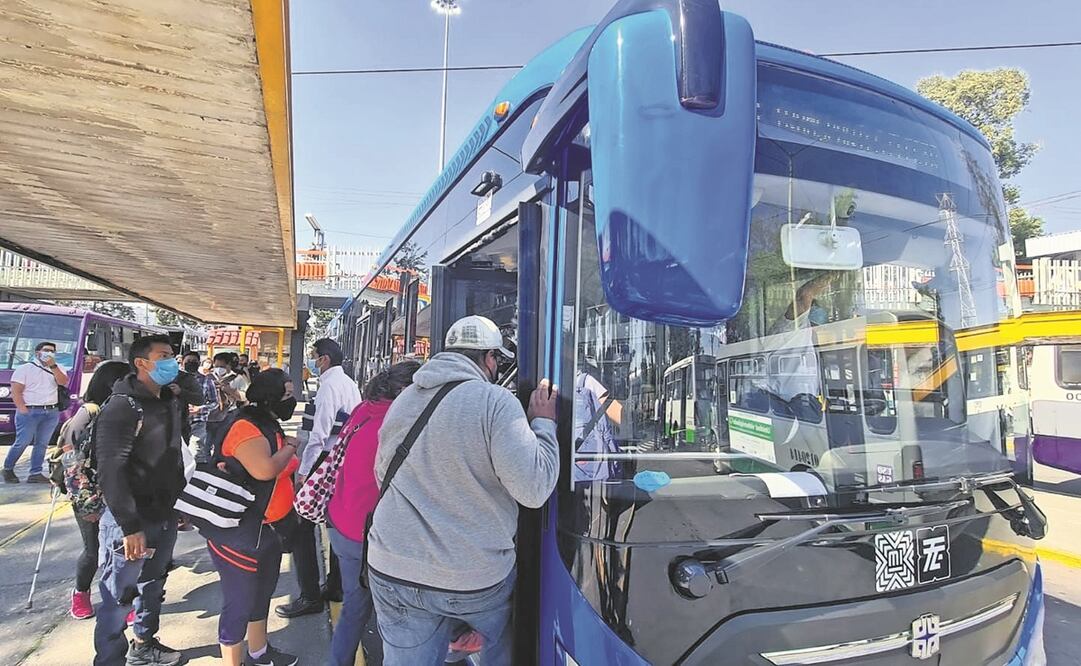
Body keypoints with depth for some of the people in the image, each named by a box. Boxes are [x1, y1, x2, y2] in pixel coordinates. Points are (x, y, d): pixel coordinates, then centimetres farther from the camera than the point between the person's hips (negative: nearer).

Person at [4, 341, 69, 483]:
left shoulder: (58, 369, 15)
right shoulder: (24, 369, 4)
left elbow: (63, 382, -4)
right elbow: (15, 391, -3)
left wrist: (53, 365, -10)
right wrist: (23, 409, -13)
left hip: (52, 413, 4)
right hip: (30, 411, -4)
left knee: (42, 444, 4)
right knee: (22, 443, -5)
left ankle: (35, 474, 7)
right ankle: (8, 469, 15)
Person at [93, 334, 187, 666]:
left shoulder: (171, 402, 8)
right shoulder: (122, 408, -17)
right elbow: (111, 473, -23)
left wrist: (181, 502, 17)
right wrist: (130, 527, -25)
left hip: (165, 515, 8)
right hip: (132, 520, -8)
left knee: (153, 585, 21)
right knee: (119, 596, 4)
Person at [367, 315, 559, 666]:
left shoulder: (401, 402, 4)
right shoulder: (495, 402, -15)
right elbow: (534, 488, -19)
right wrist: (543, 424, -7)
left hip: (392, 571, 4)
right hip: (474, 580, -4)